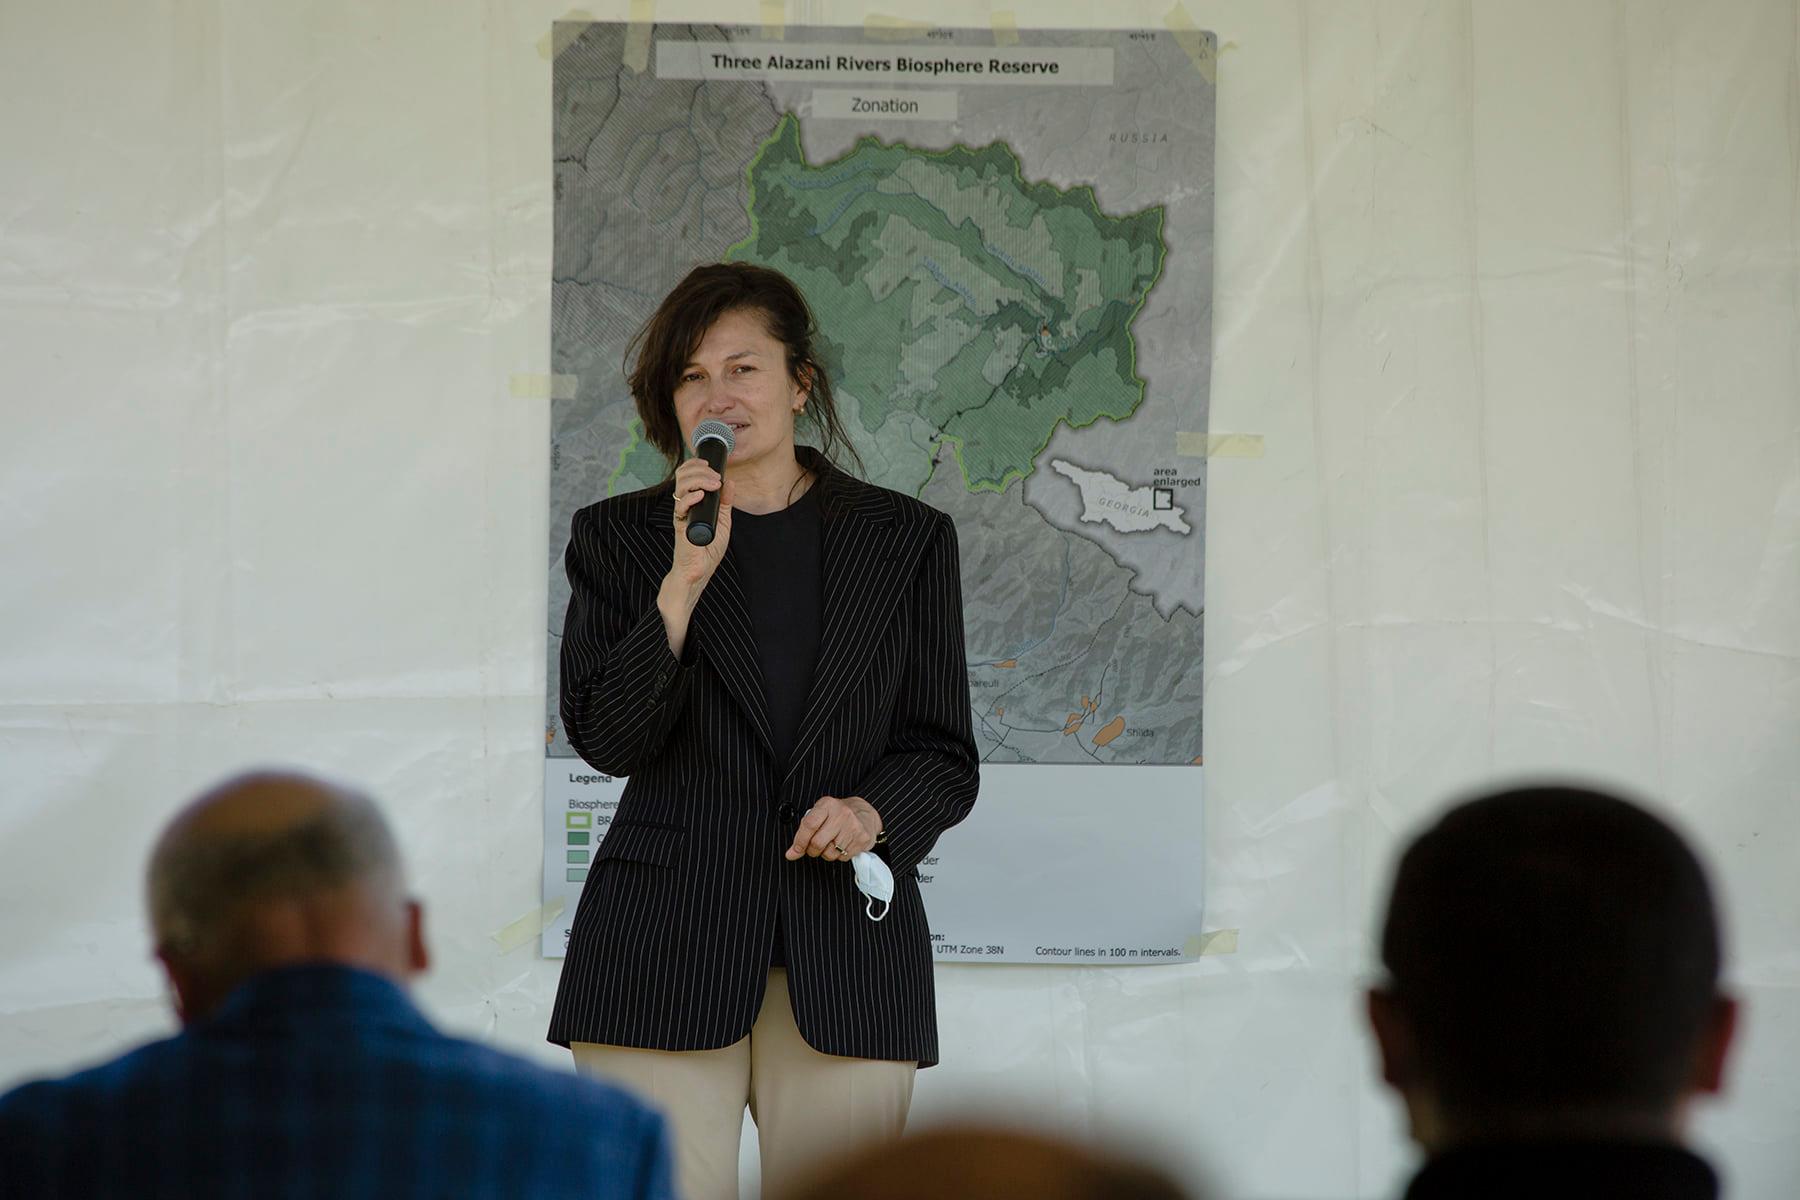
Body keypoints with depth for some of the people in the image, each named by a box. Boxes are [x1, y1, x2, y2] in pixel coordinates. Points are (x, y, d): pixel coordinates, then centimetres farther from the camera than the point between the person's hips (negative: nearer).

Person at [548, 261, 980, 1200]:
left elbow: (946, 757, 11)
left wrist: (872, 812, -11)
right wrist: (687, 578, -11)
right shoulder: (619, 539, 10)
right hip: (665, 950, -1)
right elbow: (604, 737, -3)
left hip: (847, 954, 1)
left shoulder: (906, 540, 11)